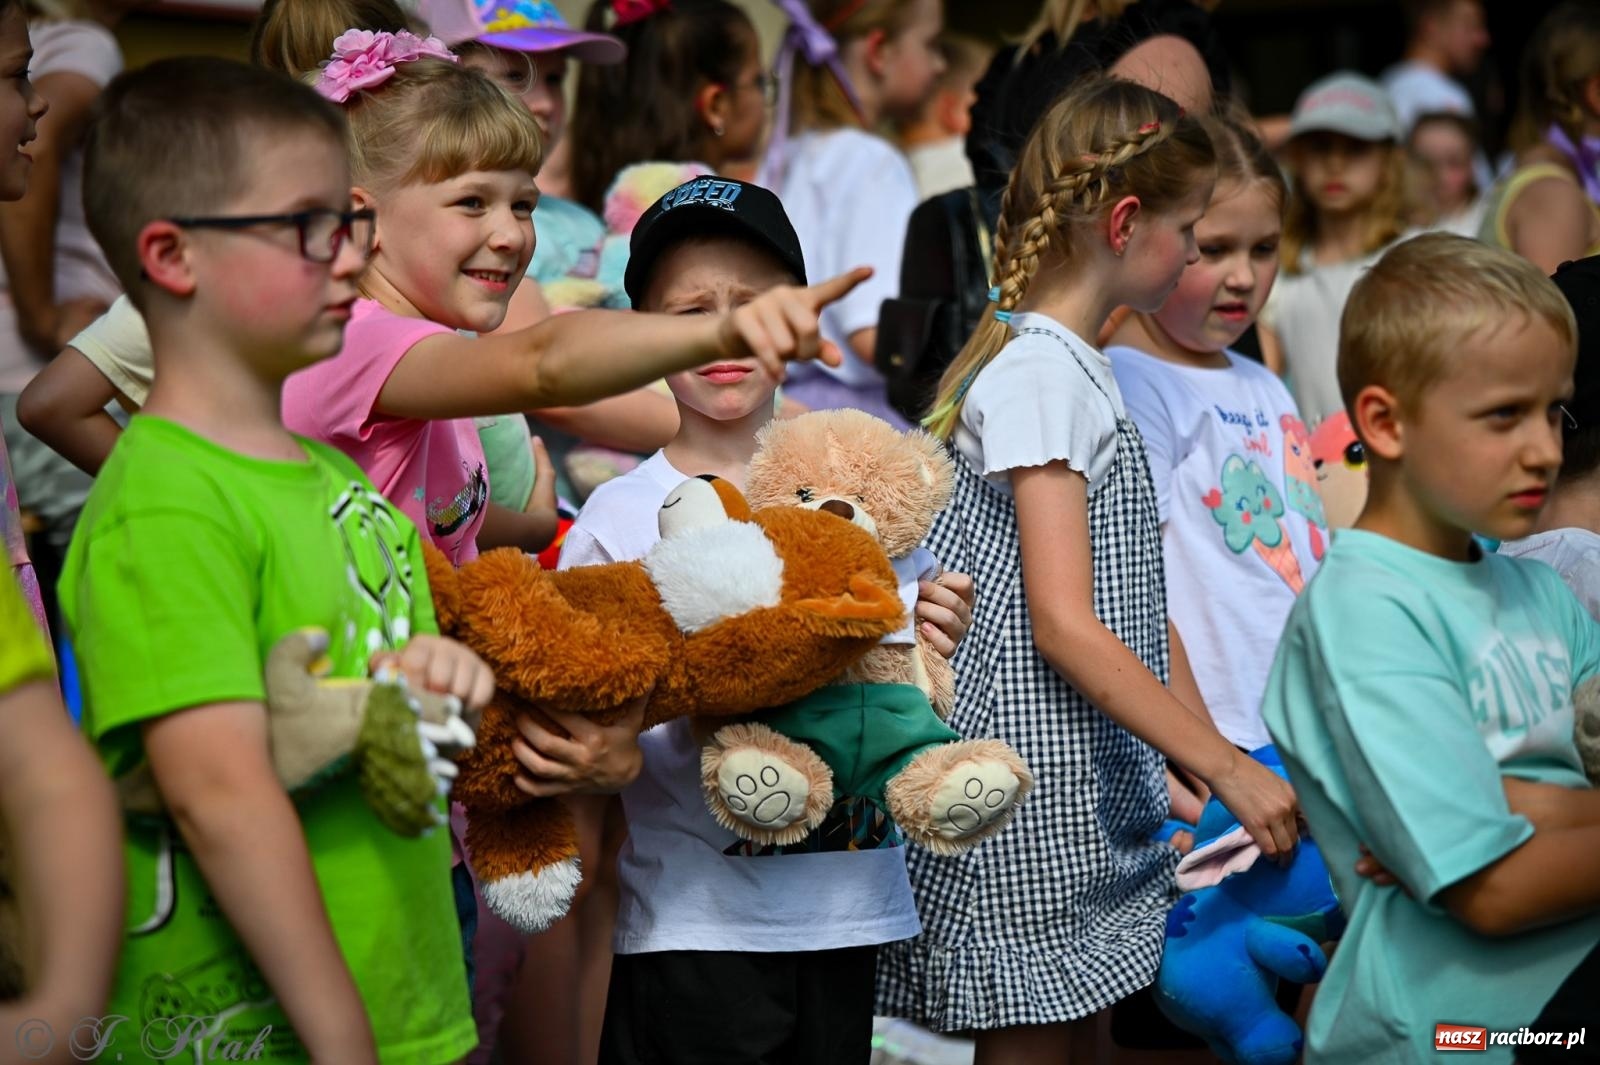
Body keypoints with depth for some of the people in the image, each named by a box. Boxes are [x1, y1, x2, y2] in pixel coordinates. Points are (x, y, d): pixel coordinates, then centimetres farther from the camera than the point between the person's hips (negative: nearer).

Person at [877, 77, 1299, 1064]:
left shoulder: (1079, 364, 14)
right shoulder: (1040, 371, -15)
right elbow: (1065, 623, -21)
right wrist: (1227, 767, -20)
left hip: (1090, 775, 9)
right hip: (1025, 761, -9)